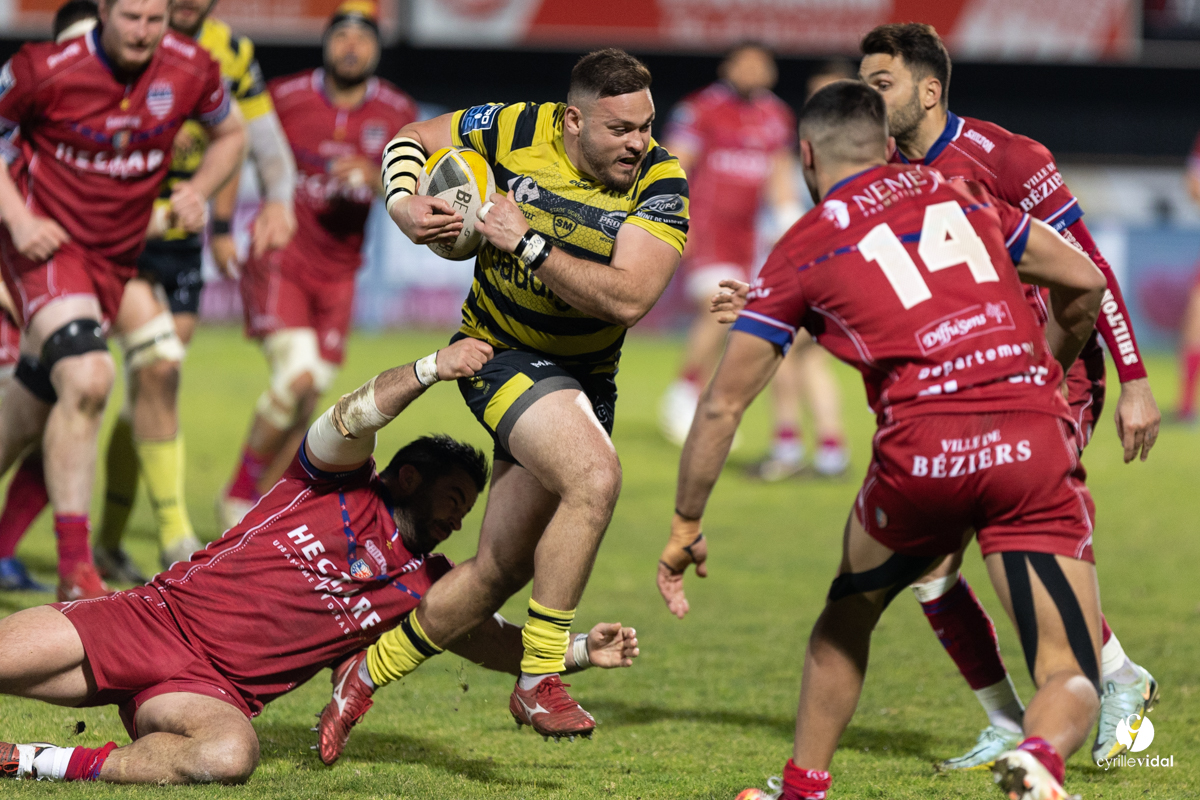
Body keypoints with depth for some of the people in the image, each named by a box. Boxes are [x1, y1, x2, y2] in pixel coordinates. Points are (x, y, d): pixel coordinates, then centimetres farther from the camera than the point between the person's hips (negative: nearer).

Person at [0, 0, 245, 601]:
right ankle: (74, 568, -23)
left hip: (115, 253, 5)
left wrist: (199, 190, -4)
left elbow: (230, 135, 14)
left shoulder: (191, 70, -5)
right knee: (86, 380, -26)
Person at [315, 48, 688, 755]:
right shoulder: (518, 129, -12)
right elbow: (411, 139, 5)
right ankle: (539, 679, -22)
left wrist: (527, 243, -27)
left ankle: (368, 674, 27)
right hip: (501, 353, -3)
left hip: (585, 377, 3)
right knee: (595, 477, -31)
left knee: (499, 574, 5)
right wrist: (404, 206, -14)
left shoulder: (662, 183, -14)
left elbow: (628, 298, -25)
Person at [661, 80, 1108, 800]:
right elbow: (1085, 282, 24)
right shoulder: (958, 196, 21)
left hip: (923, 449, -1)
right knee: (1073, 681, 0)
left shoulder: (802, 249, 14)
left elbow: (723, 405, 14)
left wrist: (686, 529, 24)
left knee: (846, 619, 29)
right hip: (1036, 443, 1)